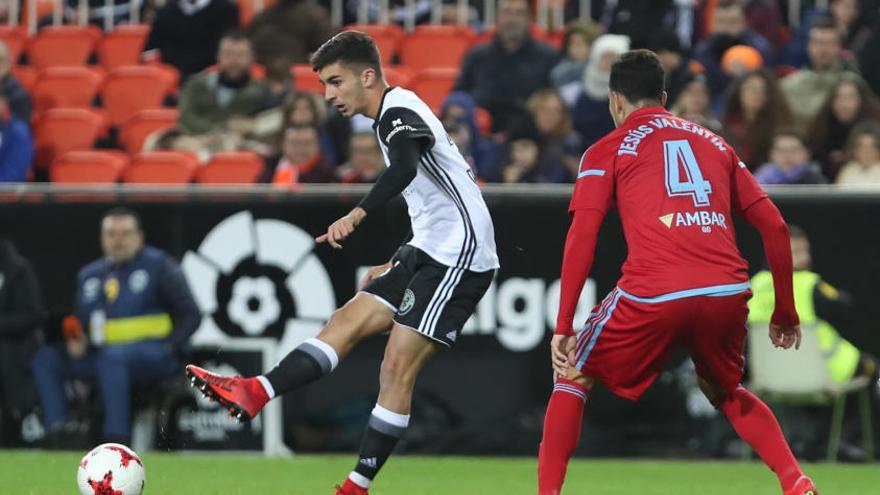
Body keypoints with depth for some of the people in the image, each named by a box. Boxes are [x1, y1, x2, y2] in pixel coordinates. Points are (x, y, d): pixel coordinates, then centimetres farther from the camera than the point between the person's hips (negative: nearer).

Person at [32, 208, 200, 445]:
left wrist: (168, 348, -14)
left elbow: (190, 316, -1)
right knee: (46, 358, -9)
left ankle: (117, 438, -42)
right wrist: (77, 343, 1)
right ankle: (57, 431, -22)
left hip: (155, 356, -6)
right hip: (101, 357, 6)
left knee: (113, 356, -38)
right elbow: (82, 326, 25)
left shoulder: (159, 265, 2)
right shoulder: (89, 275, 18)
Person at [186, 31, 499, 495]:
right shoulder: (394, 117, 18)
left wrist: (357, 214, -52)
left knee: (397, 367, -12)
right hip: (429, 252, 10)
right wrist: (398, 268, 31)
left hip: (459, 257, -10)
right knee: (347, 322, -2)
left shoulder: (398, 113, -14)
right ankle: (253, 395, -12)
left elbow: (403, 170, -38)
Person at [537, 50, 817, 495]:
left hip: (653, 293, -4)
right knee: (726, 393, 30)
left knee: (572, 376, 19)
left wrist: (562, 328, 0)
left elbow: (582, 235, 0)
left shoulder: (607, 150, 13)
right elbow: (774, 226, 20)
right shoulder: (715, 144, 24)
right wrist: (785, 313, 26)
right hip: (728, 290, 4)